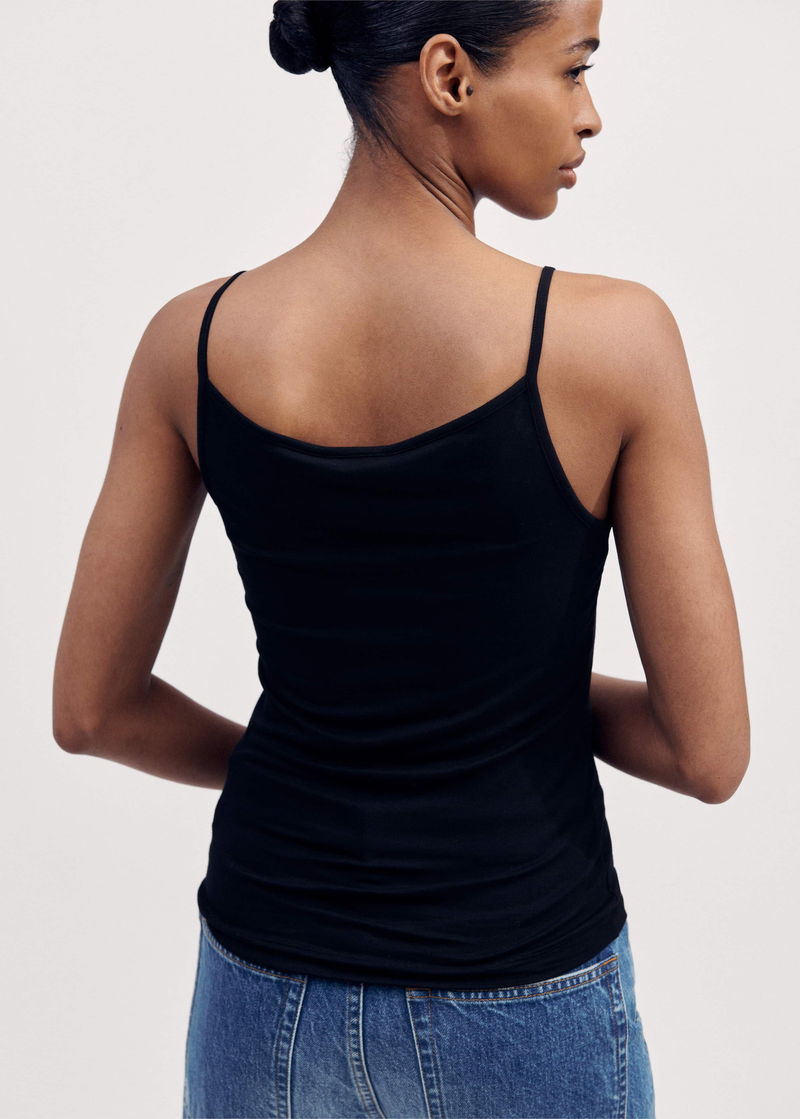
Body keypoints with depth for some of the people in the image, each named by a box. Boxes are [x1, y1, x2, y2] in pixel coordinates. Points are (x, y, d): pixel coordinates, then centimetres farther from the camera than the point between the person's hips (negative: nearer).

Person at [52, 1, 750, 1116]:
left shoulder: (192, 340, -10)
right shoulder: (612, 338, -19)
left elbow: (90, 709, -3)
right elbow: (709, 753, -14)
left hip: (272, 989, 3)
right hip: (521, 1004, -2)